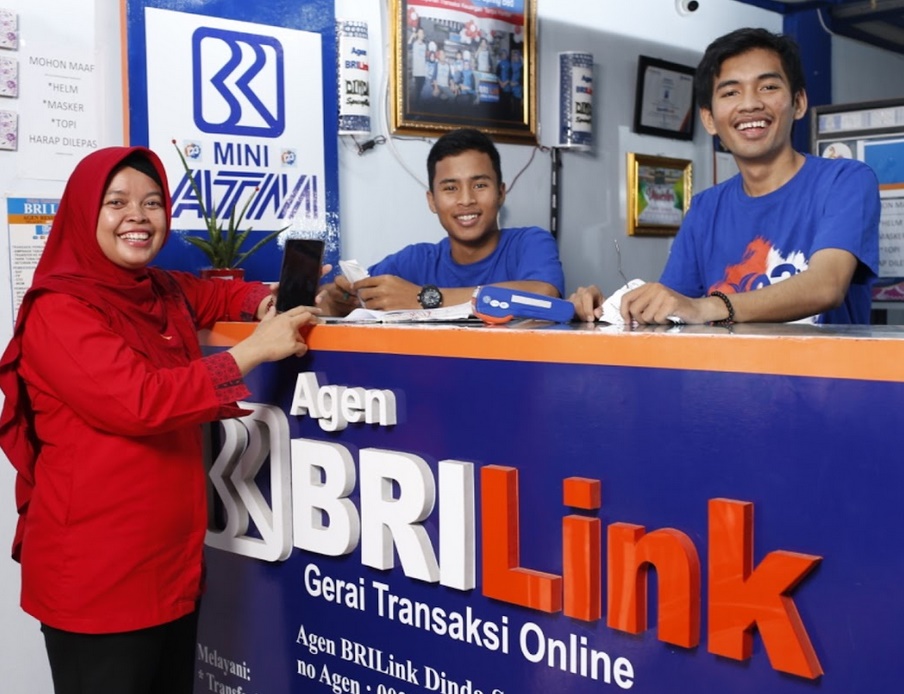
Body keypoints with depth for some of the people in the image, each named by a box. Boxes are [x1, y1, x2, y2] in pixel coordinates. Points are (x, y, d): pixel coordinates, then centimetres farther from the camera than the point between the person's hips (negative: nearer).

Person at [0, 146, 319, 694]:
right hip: (96, 573, -7)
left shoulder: (167, 294, 10)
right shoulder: (59, 309, -13)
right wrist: (255, 349, -22)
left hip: (175, 558, 8)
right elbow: (138, 401, -25)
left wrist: (273, 303, 1)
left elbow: (226, 295, 26)